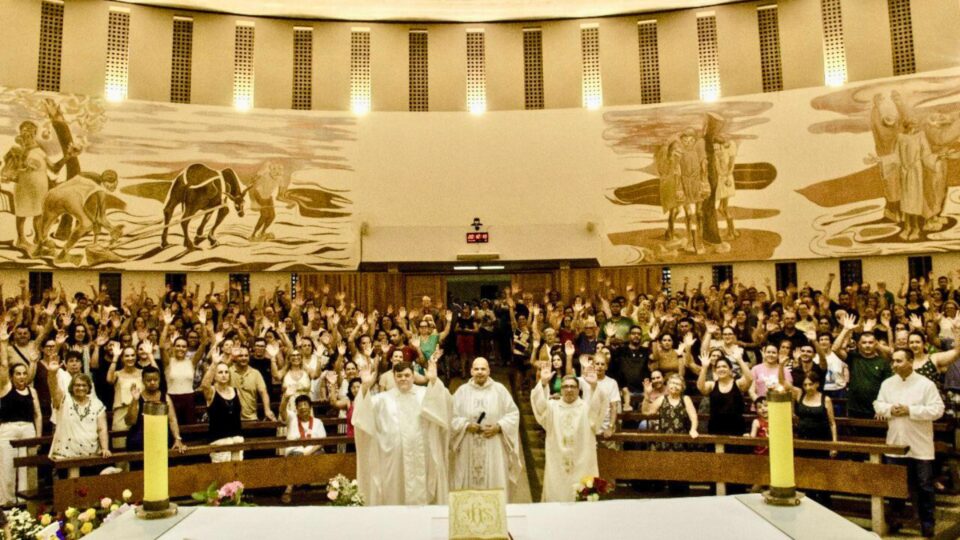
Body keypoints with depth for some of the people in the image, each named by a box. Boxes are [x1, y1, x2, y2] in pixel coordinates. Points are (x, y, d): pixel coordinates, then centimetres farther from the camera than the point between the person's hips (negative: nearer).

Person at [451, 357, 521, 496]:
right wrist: (466, 425, -15)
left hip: (494, 450, 0)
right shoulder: (462, 391, 3)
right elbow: (452, 417, 1)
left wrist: (498, 427, -12)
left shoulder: (499, 389, 2)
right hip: (469, 451, 1)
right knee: (469, 487, 5)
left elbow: (513, 414, 2)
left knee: (495, 484, 2)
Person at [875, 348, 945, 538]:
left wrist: (910, 410, -21)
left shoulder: (926, 384, -10)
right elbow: (878, 405, 8)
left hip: (920, 446, -4)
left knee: (924, 485, 4)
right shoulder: (887, 383, 5)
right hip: (895, 443, 4)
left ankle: (927, 521, 17)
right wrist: (889, 409, -13)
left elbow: (937, 409, -15)